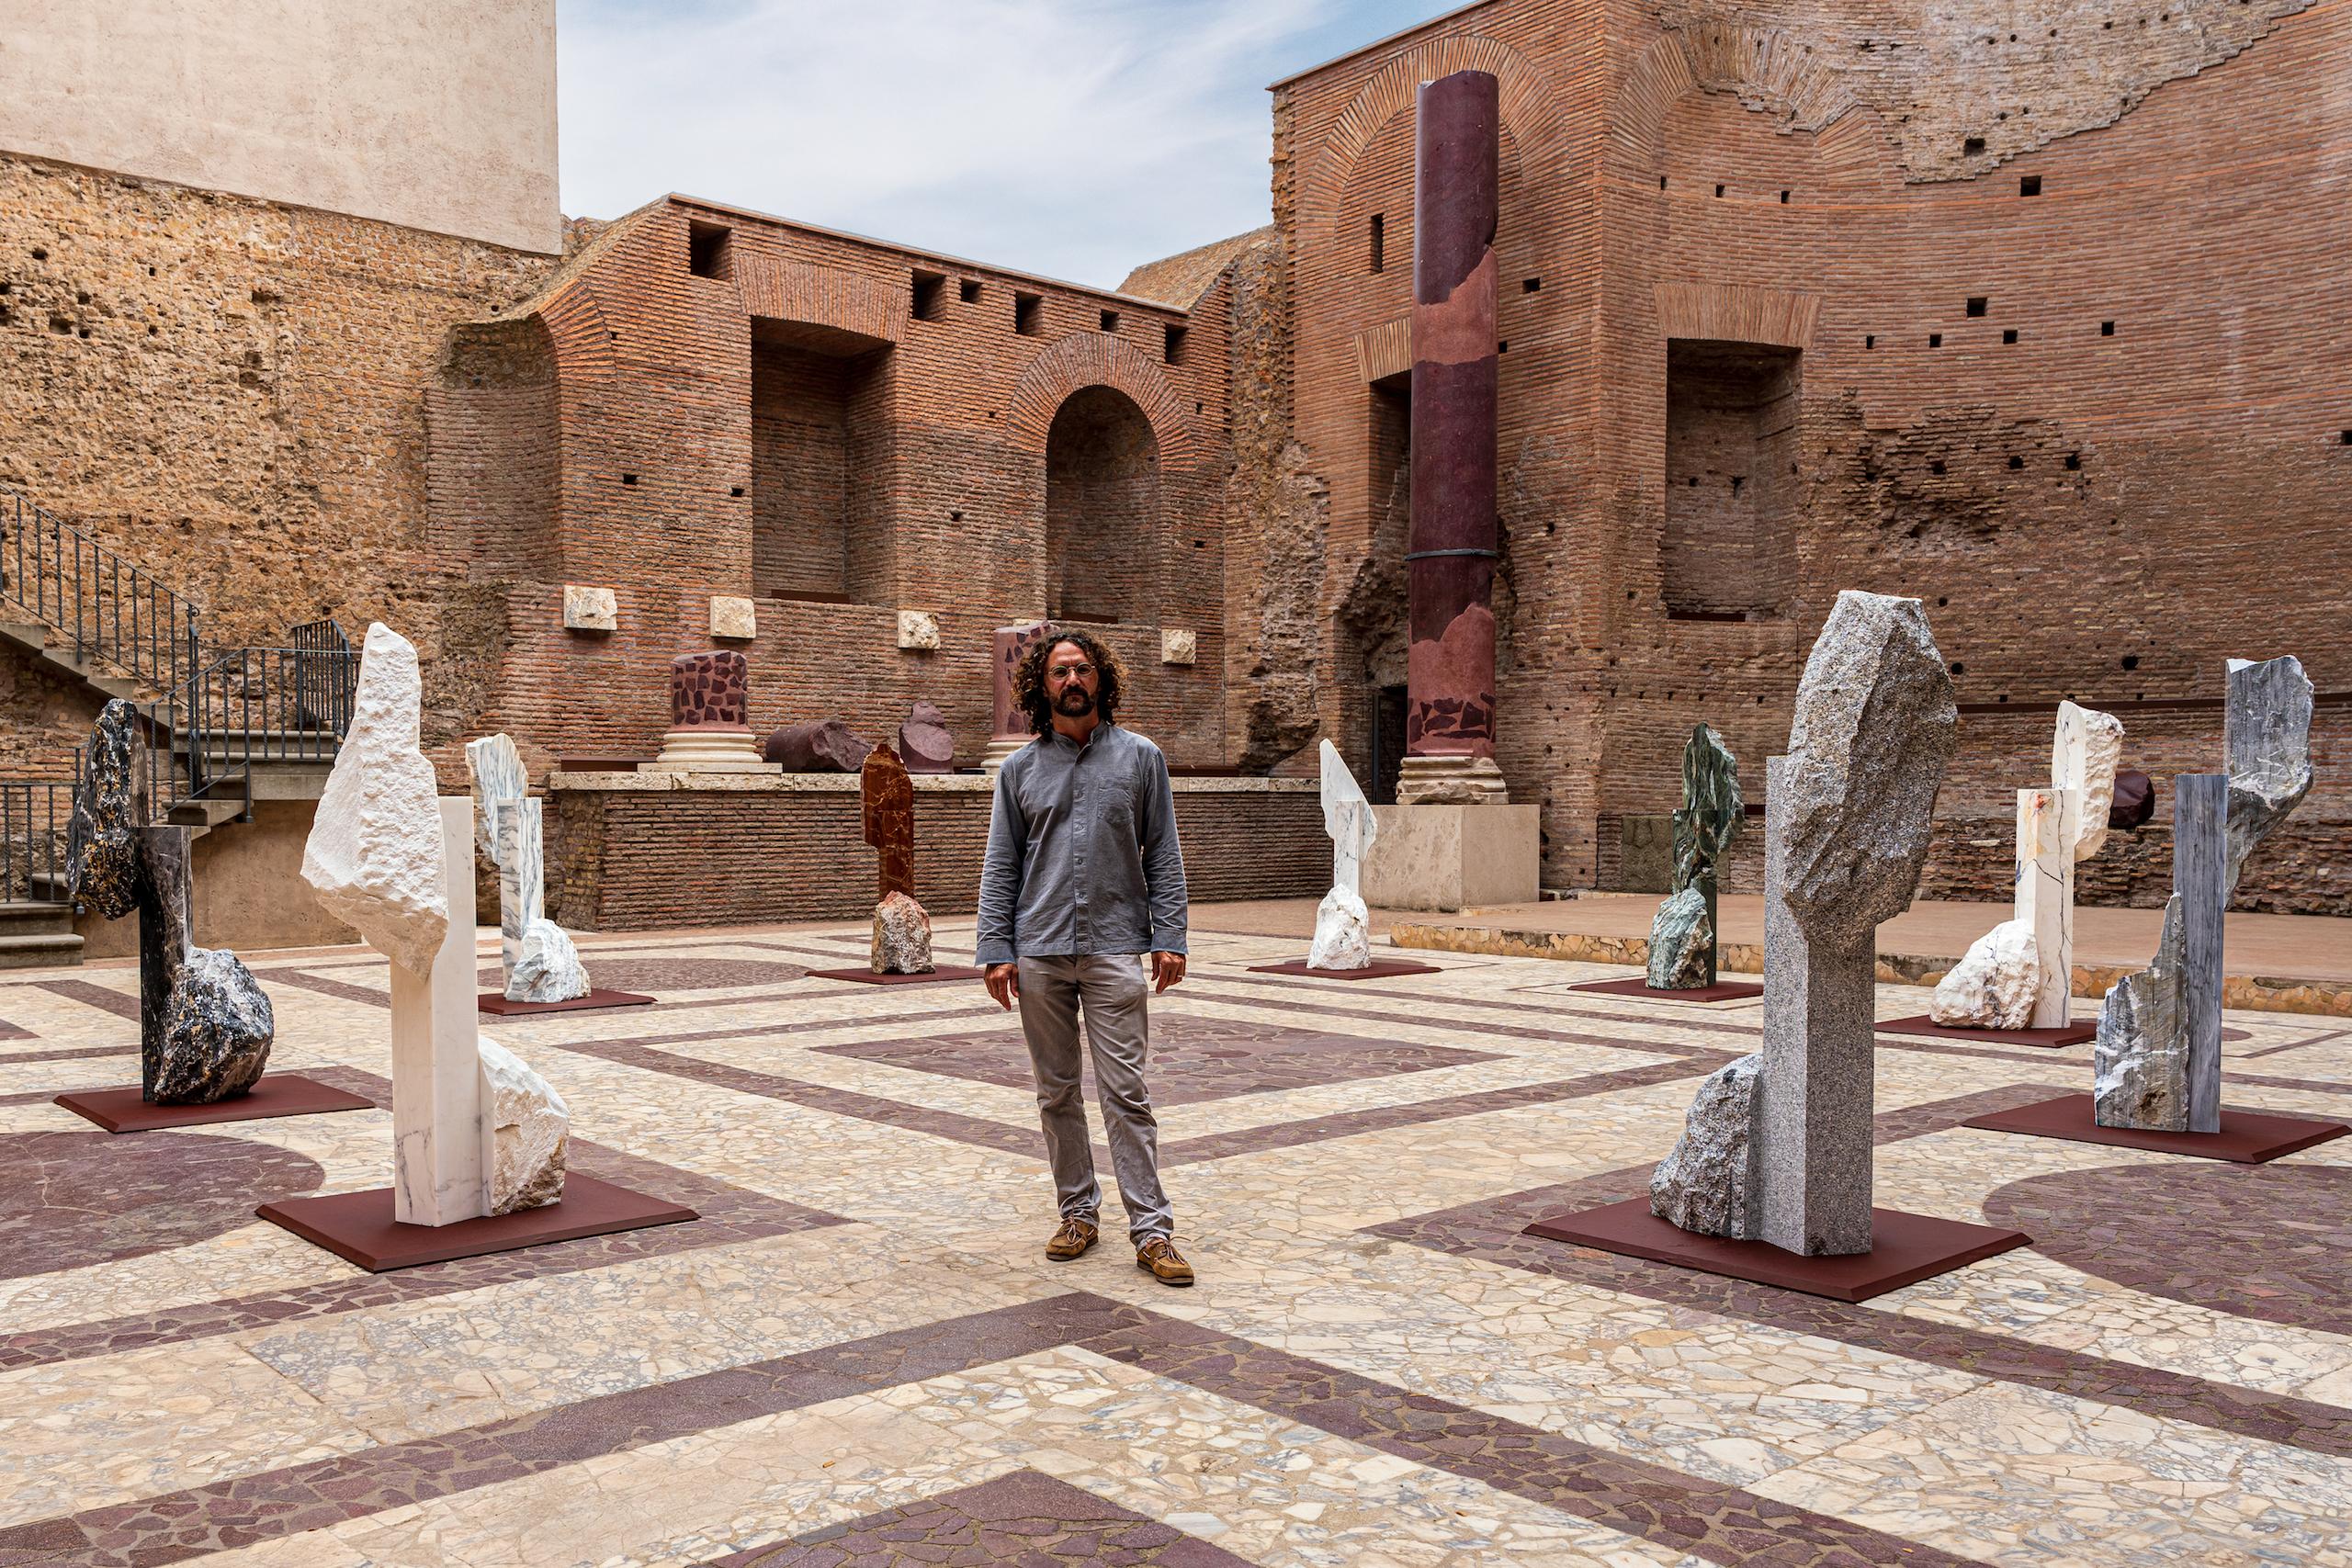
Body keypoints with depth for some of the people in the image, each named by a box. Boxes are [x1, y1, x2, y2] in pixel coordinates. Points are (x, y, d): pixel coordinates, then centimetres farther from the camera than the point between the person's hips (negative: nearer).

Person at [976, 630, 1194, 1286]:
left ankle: (1152, 1230, -2)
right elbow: (1000, 866, 9)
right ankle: (1078, 1213, 21)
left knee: (1125, 1093, -6)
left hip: (1114, 949, -2)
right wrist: (996, 950, 0)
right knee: (1057, 1094, 9)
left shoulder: (1140, 758, 6)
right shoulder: (1020, 769, 9)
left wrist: (1170, 939, -3)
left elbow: (1163, 857, 5)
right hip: (1039, 954, 2)